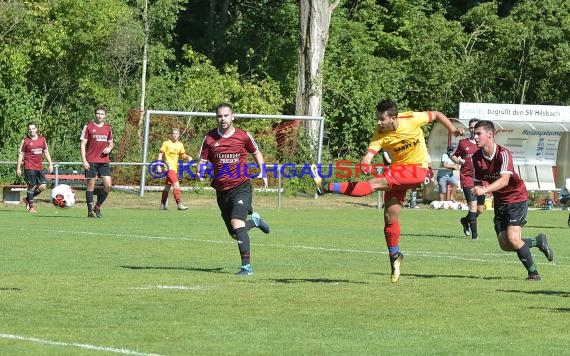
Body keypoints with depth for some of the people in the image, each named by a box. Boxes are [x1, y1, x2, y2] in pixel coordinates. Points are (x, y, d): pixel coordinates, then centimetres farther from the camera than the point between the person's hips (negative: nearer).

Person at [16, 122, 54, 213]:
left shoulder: (42, 139, 10)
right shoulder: (25, 141, -2)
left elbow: (46, 152, 18)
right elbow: (21, 154, 0)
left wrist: (50, 164, 11)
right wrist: (18, 168, -4)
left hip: (39, 167, 5)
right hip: (29, 167, -5)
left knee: (42, 187, 0)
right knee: (32, 186, -6)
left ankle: (28, 199, 20)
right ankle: (31, 207, 4)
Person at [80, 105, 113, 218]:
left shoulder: (108, 128, 12)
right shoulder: (88, 127, 0)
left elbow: (111, 143, 24)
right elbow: (83, 144, -2)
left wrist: (109, 148, -1)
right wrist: (84, 161, -10)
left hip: (104, 161, 4)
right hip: (91, 161, -4)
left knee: (108, 185, -6)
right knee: (91, 185, -2)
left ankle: (97, 207, 12)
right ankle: (90, 211, 5)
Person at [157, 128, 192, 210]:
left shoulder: (180, 145, 10)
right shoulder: (166, 143, -6)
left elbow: (182, 155, 19)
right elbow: (160, 154, -4)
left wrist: (187, 157, -3)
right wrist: (159, 165, -12)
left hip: (175, 168, 7)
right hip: (169, 167, -7)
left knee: (167, 186, 17)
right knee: (176, 184, -19)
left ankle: (163, 204, 28)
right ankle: (179, 204, -21)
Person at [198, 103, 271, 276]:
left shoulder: (243, 136, -2)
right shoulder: (209, 138, 1)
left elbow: (256, 153, 15)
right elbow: (203, 160, 4)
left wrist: (263, 173, 7)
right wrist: (200, 171, -18)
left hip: (241, 186, -4)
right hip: (222, 189, 4)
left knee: (237, 223, -24)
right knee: (234, 234, 11)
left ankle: (247, 266, -23)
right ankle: (254, 220, 46)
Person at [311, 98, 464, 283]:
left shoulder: (411, 119, -17)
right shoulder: (380, 135, -12)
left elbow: (436, 115, 1)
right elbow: (369, 155, -26)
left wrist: (452, 129, -7)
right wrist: (364, 165, -48)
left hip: (417, 169, -5)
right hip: (398, 169, 5)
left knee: (378, 183, -25)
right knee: (390, 216, 0)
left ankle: (327, 187, -31)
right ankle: (394, 256, 19)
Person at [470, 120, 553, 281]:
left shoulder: (504, 154, -23)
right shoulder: (476, 157, -4)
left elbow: (504, 180, -37)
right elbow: (478, 182, 7)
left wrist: (485, 189, -50)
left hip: (517, 199, -6)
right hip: (500, 202, 6)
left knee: (513, 239, -20)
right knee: (505, 245, 0)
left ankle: (533, 272, -2)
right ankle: (538, 241, 26)